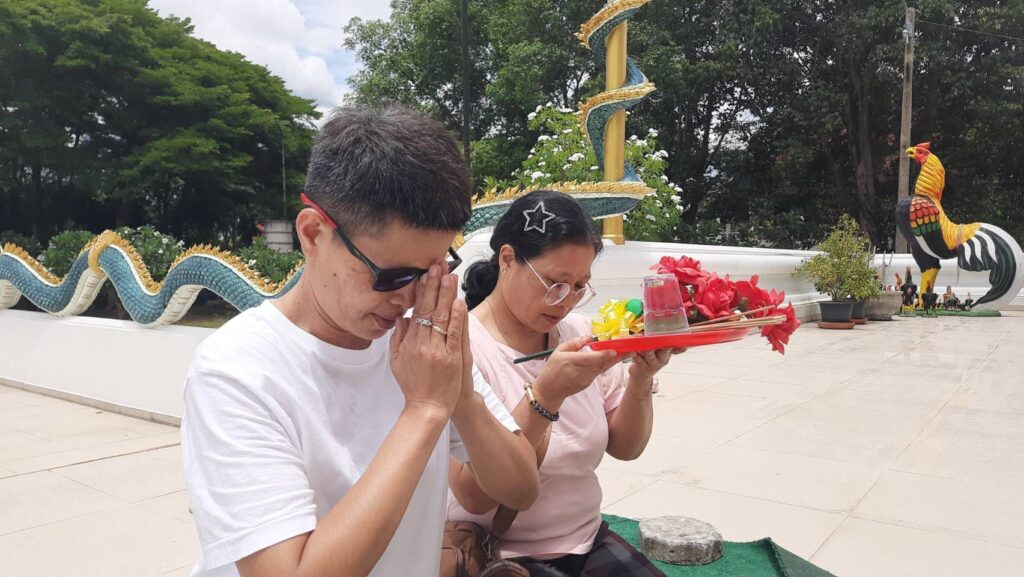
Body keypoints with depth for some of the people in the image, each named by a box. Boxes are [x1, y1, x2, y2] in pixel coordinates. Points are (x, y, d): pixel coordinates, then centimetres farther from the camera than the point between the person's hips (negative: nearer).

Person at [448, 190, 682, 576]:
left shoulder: (580, 333, 0)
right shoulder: (462, 346, -17)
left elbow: (625, 447, 4)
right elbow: (473, 496, -22)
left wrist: (640, 380, -14)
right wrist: (544, 396, -32)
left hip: (589, 543, 5)